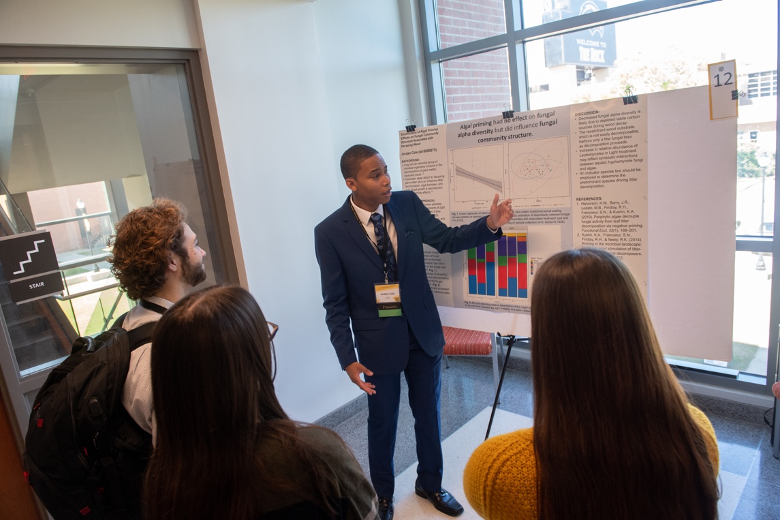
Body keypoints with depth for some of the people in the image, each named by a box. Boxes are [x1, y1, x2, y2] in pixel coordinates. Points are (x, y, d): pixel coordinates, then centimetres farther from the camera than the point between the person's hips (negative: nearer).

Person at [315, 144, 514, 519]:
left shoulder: (408, 204, -6)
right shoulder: (330, 232, -15)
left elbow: (446, 239, 1)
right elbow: (336, 304, -11)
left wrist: (490, 224, -16)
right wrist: (348, 359, -15)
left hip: (423, 331, 4)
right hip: (378, 341, -3)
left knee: (428, 413, 19)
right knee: (383, 422, 15)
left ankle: (429, 483, 45)